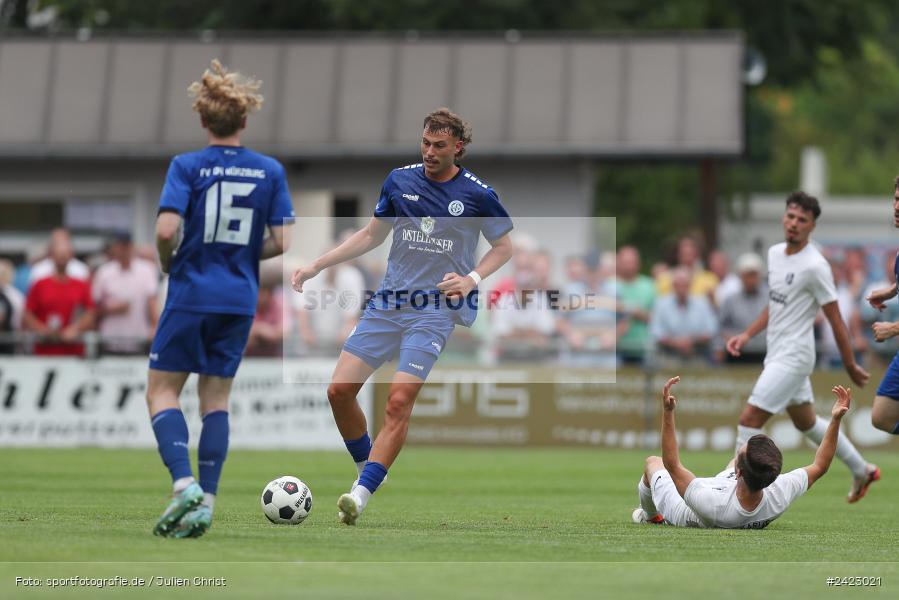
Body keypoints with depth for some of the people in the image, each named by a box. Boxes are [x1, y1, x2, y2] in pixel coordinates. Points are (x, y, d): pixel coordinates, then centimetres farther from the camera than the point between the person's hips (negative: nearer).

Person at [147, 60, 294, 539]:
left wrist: (168, 263, 2)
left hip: (191, 296, -3)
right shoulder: (271, 171, 2)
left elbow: (166, 230, -18)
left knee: (162, 391, 6)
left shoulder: (187, 166, -7)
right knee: (216, 397, 12)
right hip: (240, 300, 3)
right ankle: (205, 504, 4)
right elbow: (282, 243, -1)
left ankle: (184, 483, -15)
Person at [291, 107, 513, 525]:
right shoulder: (400, 181, 6)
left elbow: (504, 246, 9)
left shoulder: (477, 194, -3)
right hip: (388, 302, 4)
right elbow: (371, 236, 18)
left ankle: (361, 495, -18)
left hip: (435, 308, -4)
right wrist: (316, 266, 12)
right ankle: (364, 468, 17)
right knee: (340, 390, -5)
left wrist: (471, 279, -9)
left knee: (399, 401, -18)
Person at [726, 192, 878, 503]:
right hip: (777, 353, 9)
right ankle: (862, 471, 37)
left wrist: (851, 366, -7)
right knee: (807, 422, 21)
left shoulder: (815, 266, -18)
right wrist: (748, 334, 11)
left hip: (793, 356, -9)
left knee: (750, 419, -13)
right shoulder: (775, 253, 7)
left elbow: (835, 320, -12)